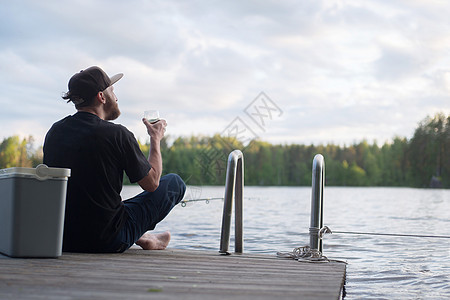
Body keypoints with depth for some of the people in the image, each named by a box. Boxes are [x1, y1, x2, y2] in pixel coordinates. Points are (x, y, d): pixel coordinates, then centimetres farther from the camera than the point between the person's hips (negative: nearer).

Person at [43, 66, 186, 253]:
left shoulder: (54, 131, 1)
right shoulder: (117, 135, -16)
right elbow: (152, 183, -5)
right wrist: (156, 139, 10)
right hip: (107, 242, -6)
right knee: (175, 183, 9)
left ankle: (140, 236, 41)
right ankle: (144, 238, 30)